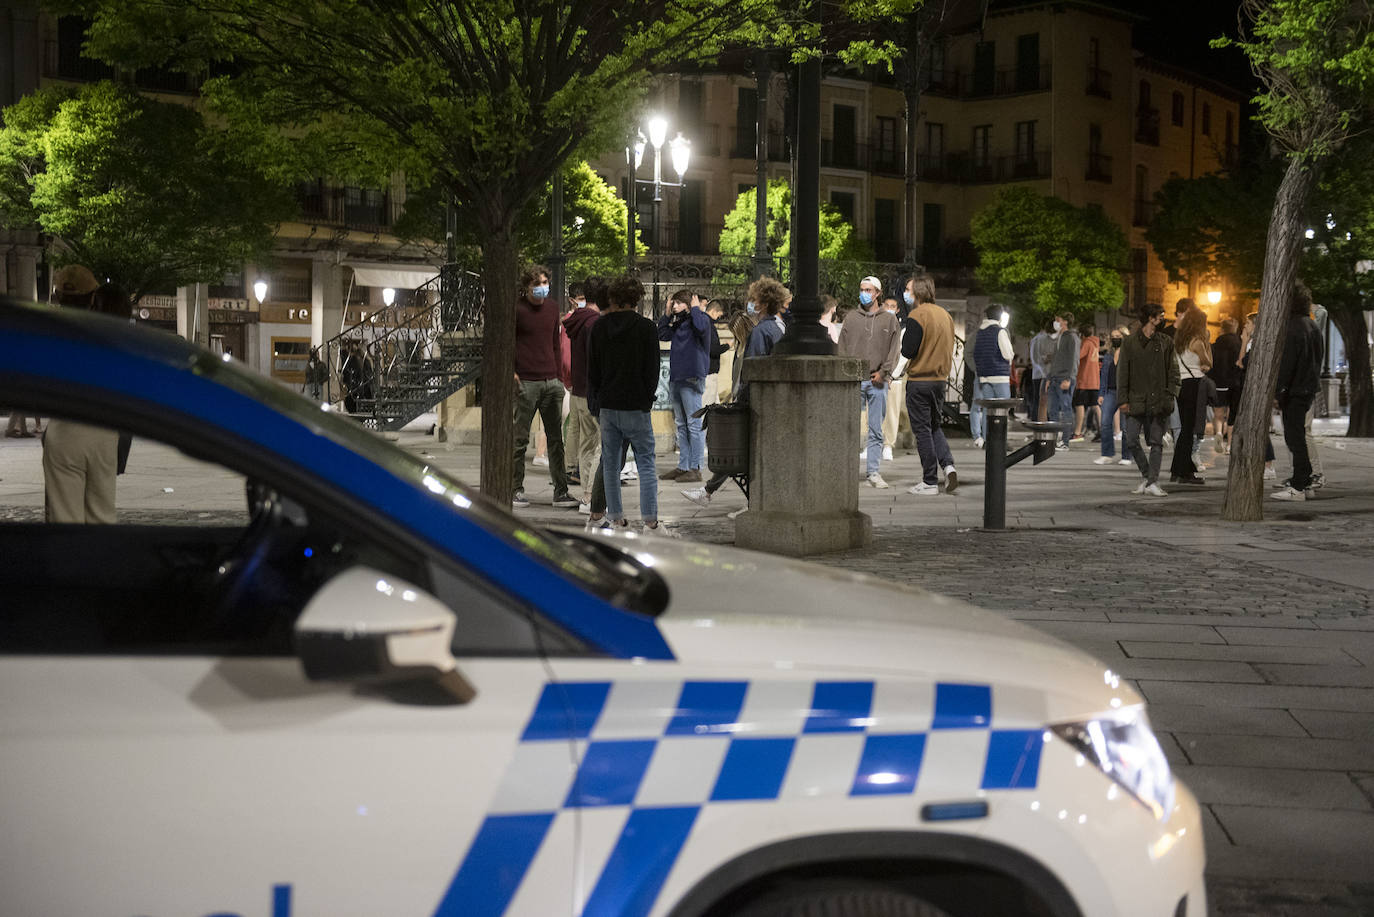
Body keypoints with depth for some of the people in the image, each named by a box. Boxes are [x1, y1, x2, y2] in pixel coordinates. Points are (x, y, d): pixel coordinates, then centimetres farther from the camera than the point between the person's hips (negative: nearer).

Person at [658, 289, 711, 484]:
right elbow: (662, 334, 19)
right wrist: (667, 313, 12)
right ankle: (683, 466, 19)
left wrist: (695, 308, -12)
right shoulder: (677, 323, 16)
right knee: (681, 424, 13)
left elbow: (701, 327, -26)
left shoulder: (701, 318, -6)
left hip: (692, 378, -9)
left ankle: (695, 468, -5)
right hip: (676, 378, 9)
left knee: (694, 425, -7)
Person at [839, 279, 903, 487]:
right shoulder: (851, 317, 10)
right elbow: (842, 347, 8)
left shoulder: (889, 319, 9)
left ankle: (873, 472, 5)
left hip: (878, 382, 0)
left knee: (876, 430, 2)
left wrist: (884, 372, -8)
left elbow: (895, 349, 4)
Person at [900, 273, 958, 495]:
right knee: (934, 427, 19)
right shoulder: (945, 315, 9)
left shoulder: (917, 315, -15)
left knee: (922, 430, 0)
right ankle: (948, 465, -1)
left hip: (919, 380, -7)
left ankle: (929, 482, 2)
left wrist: (904, 335, 1)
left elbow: (908, 351, -17)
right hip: (940, 379, 7)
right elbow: (950, 349, 15)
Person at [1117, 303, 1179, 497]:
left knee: (1156, 442, 0)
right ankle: (1146, 475, 16)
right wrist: (1123, 399, -4)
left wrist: (1170, 394, -4)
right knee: (1131, 440, -4)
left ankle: (1152, 483, 1)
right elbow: (1122, 372, 3)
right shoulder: (1130, 343, 4)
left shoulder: (1166, 342, 8)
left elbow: (1173, 370, 9)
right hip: (1136, 401, -1)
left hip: (1158, 401, 1)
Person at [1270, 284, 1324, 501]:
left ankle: (1298, 487, -5)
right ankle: (1303, 483, 22)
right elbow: (1317, 359, 19)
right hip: (1309, 388, 10)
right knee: (1297, 436, 17)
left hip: (1296, 391, -10)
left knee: (1294, 437, -6)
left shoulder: (1294, 328, -17)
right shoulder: (1312, 326, 13)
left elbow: (1287, 363, -22)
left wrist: (1277, 392, -20)